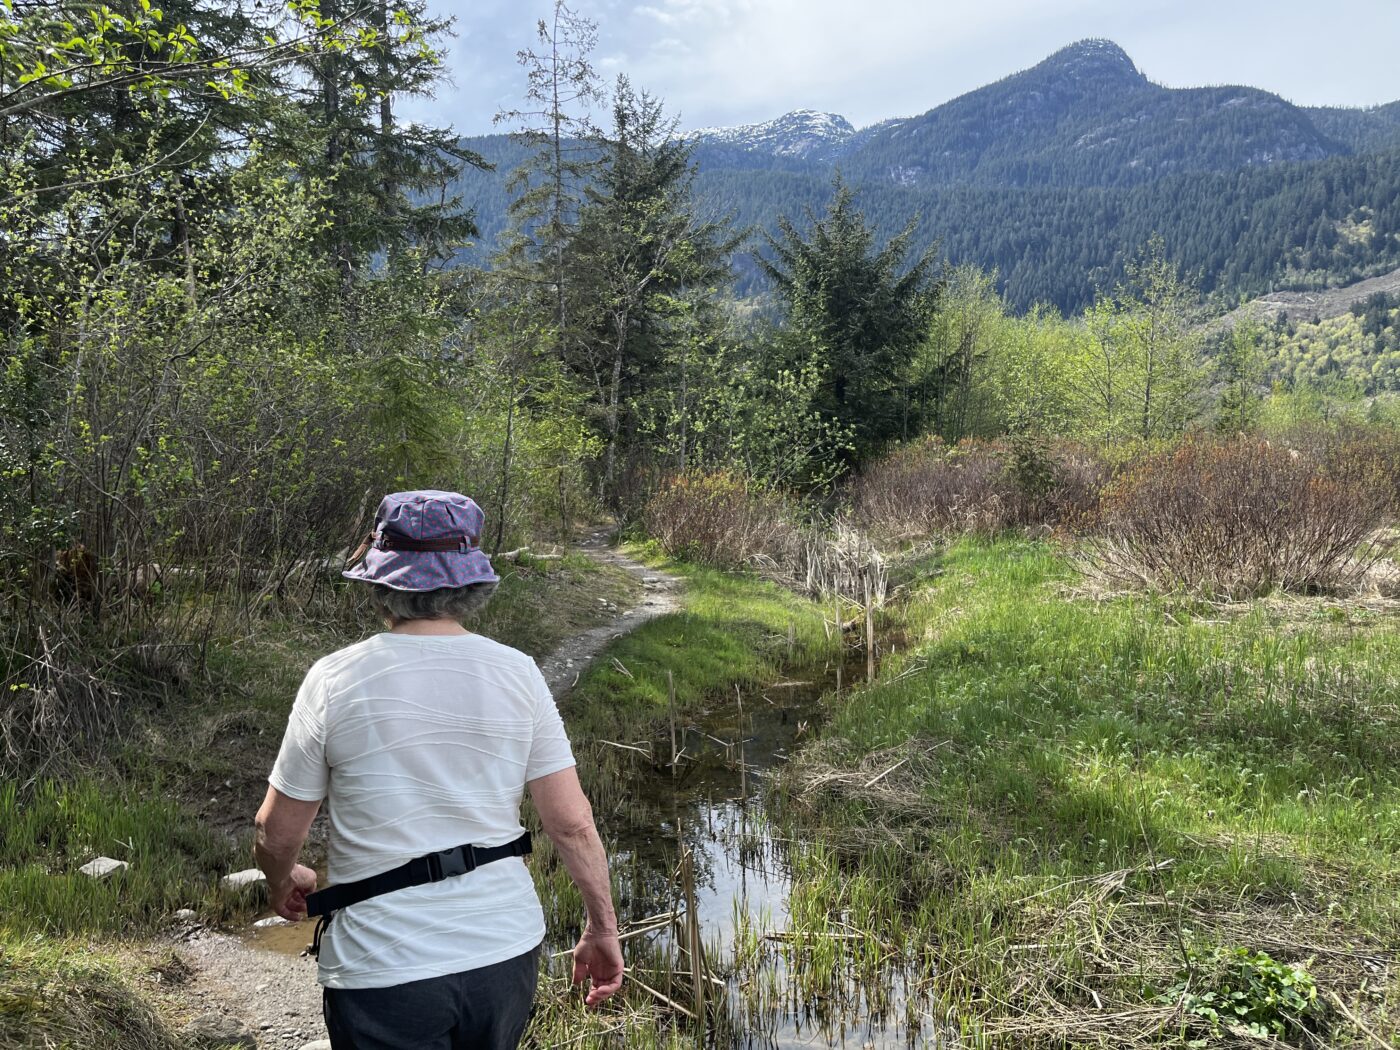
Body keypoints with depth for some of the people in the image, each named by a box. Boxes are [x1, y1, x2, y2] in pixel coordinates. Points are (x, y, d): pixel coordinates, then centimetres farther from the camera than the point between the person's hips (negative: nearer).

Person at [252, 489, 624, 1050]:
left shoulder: (334, 680, -11)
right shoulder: (518, 673, -5)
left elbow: (277, 833, -2)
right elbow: (572, 821, -5)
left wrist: (282, 883, 20)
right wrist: (603, 928, 8)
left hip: (386, 970, -3)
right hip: (508, 951, 4)